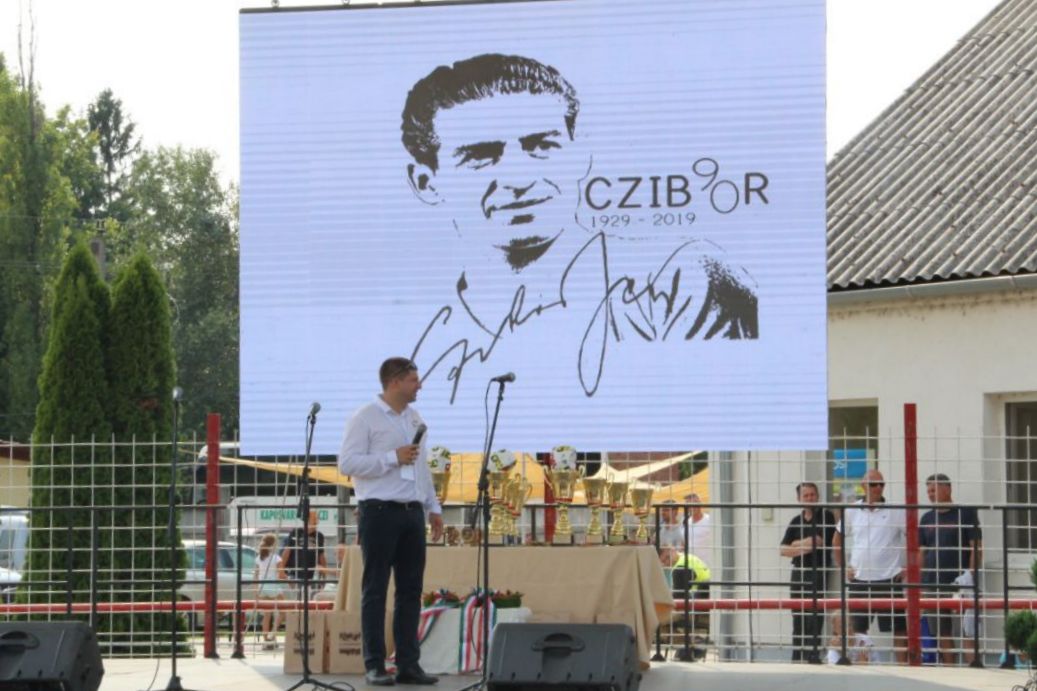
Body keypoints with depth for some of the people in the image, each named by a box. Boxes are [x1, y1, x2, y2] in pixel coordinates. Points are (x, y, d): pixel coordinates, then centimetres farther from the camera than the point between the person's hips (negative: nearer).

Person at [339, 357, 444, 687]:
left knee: (411, 590, 5)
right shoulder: (365, 418, -6)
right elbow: (347, 463, -14)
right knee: (375, 591, -2)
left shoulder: (414, 419, 16)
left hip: (412, 512, 7)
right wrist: (393, 458, -16)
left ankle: (408, 664, 9)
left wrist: (434, 507, 16)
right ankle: (375, 666, 0)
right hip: (380, 512, -7)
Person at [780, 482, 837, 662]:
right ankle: (797, 656, 11)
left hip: (818, 572, -5)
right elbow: (784, 550, 7)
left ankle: (812, 654, -10)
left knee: (814, 616, -11)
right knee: (798, 617, 6)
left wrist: (796, 544, 0)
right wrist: (802, 549, -9)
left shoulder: (826, 517, 0)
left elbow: (818, 541, -12)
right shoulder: (796, 521, 15)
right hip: (799, 572, 5)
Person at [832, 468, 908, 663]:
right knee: (857, 628, 6)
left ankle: (902, 664, 2)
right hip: (859, 579, 3)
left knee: (898, 627, -2)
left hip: (889, 579, -3)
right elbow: (837, 541, 17)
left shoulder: (896, 512, -2)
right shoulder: (852, 512, 6)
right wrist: (843, 567, 9)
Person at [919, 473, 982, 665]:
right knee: (941, 632, 7)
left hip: (959, 583, -5)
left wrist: (970, 574, -15)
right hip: (932, 584, 5)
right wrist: (918, 580, 8)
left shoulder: (965, 513, -1)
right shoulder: (927, 518, 13)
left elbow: (976, 546, -5)